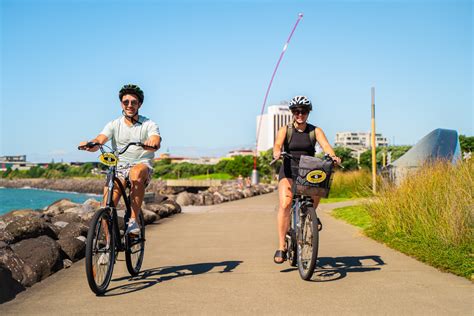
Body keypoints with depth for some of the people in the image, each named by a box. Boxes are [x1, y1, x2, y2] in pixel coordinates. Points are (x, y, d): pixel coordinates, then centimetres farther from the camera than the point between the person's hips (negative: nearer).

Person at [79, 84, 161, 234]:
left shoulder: (149, 124, 1)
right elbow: (99, 140, -10)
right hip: (119, 167, 3)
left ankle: (134, 220, -30)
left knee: (136, 173, -40)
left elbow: (156, 143, -19)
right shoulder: (114, 125, 6)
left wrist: (152, 144, -44)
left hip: (142, 165, -2)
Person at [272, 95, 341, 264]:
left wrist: (333, 156, -33)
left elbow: (325, 144, -12)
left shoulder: (315, 131, 5)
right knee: (285, 204, -22)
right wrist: (276, 153, -39)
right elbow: (277, 144, -16)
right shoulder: (285, 130, 2)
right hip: (288, 171, -2)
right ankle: (281, 247, -20)